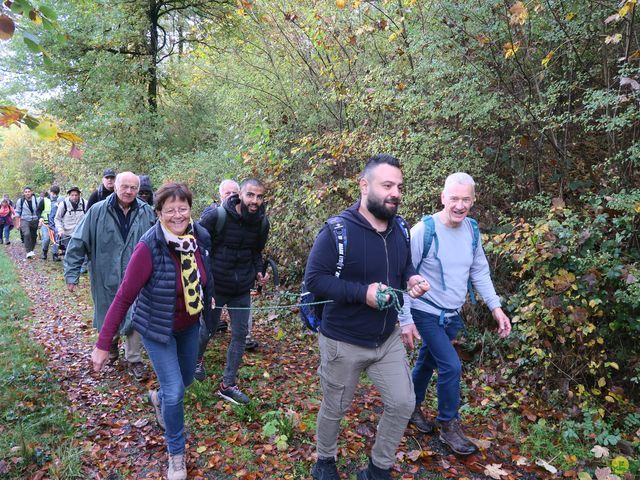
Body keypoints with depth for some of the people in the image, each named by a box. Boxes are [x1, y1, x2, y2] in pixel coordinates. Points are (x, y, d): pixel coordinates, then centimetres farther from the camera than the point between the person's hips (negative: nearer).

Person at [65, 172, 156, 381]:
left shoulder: (147, 213, -4)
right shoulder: (98, 211, -8)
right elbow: (78, 243, -4)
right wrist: (72, 273, -6)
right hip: (107, 278, 0)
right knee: (108, 317, 17)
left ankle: (134, 360, 20)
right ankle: (111, 345, 46)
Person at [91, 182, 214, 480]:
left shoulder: (200, 237, -13)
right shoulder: (149, 247, -29)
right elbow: (124, 297, -24)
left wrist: (209, 303, 20)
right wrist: (103, 344, -21)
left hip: (189, 324, 6)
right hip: (157, 328, -5)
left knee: (186, 378, 21)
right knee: (175, 391, -5)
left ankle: (158, 398, 57)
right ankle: (176, 454, 21)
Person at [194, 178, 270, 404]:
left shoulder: (262, 222, -5)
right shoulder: (216, 216, -20)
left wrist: (258, 272, -4)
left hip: (242, 290, 4)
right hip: (215, 286, -4)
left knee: (240, 335, 5)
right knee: (208, 329, 13)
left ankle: (227, 385, 21)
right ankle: (197, 359, 48)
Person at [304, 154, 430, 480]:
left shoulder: (400, 228, -1)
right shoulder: (338, 231, -22)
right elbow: (313, 278, -21)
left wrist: (412, 280, -10)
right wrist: (362, 292, -29)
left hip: (388, 339, 6)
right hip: (344, 342, -5)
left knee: (403, 404, 9)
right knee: (334, 409, 14)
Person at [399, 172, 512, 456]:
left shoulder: (471, 230, -2)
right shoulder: (423, 231, -21)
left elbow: (480, 272, 8)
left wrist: (496, 307, 0)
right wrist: (405, 320, -17)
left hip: (453, 315, 6)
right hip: (427, 314, -6)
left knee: (427, 363, 20)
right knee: (451, 367, -9)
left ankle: (412, 407, 42)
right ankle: (449, 426, 14)